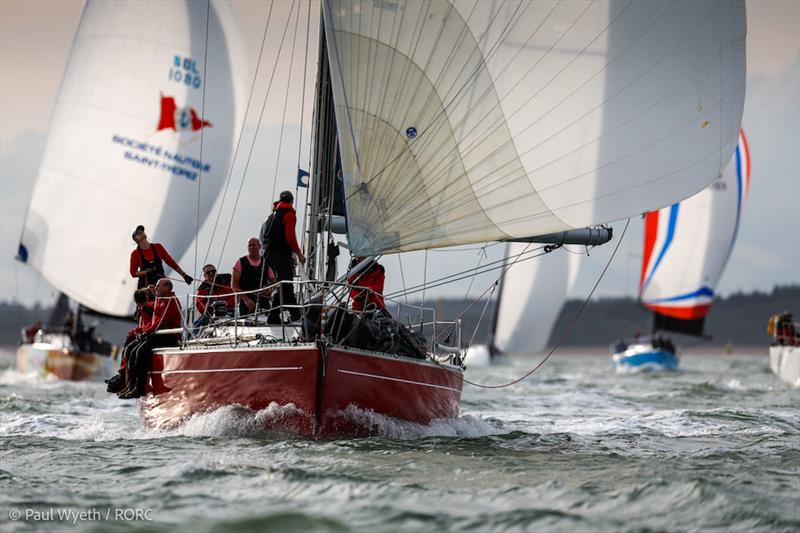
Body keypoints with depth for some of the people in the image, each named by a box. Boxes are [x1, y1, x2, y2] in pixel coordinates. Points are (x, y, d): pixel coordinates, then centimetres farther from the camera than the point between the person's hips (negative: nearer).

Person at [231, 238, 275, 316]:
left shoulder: (266, 263, 11)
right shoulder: (241, 262, 5)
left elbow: (273, 282, 17)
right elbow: (234, 285, 0)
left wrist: (269, 290, -8)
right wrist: (246, 299, -12)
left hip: (263, 304, 2)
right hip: (246, 304, -2)